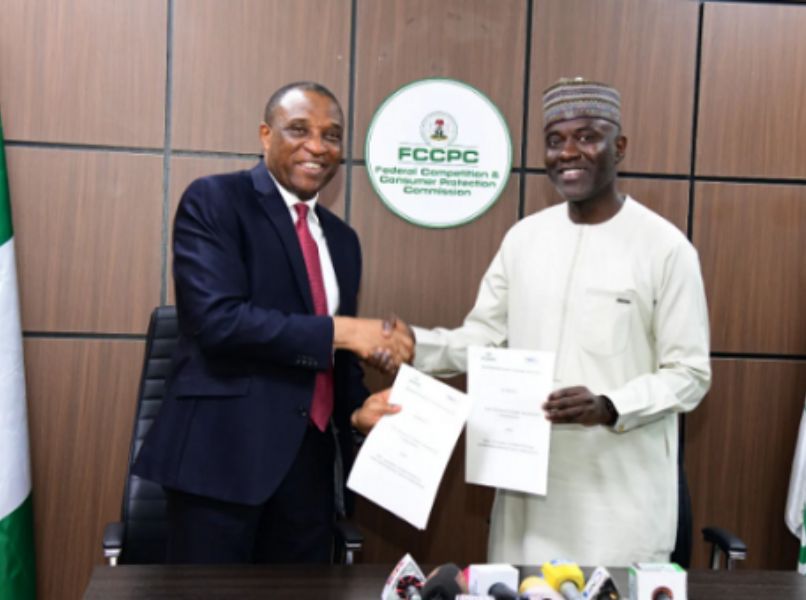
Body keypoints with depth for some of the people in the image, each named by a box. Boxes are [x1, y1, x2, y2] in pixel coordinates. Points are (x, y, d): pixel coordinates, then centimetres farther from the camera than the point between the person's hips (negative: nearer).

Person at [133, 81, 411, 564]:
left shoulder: (342, 238, 15)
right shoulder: (214, 200, -6)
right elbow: (216, 318, -20)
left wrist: (357, 409, -2)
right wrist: (340, 329, -18)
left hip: (310, 458, 7)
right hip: (224, 450, -6)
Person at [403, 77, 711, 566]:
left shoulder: (665, 247, -7)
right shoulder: (524, 237, 6)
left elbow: (689, 374, -7)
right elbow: (483, 337, 9)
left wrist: (609, 408, -23)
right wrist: (414, 344, -9)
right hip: (530, 480, 4)